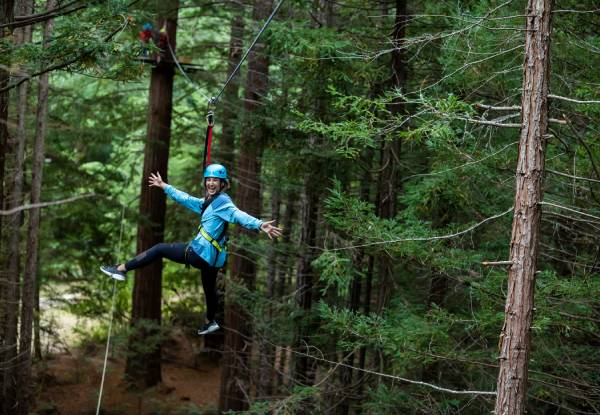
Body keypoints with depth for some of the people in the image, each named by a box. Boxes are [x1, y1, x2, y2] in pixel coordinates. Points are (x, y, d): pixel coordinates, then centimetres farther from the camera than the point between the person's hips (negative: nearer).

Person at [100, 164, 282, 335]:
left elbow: (238, 215, -30)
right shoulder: (208, 202, 15)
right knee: (209, 288, 24)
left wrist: (259, 225, -48)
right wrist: (164, 186, 36)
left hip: (200, 252, -9)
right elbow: (186, 199, 28)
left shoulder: (222, 201, -14)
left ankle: (120, 269, 5)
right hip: (211, 256, 9)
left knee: (159, 249, 2)